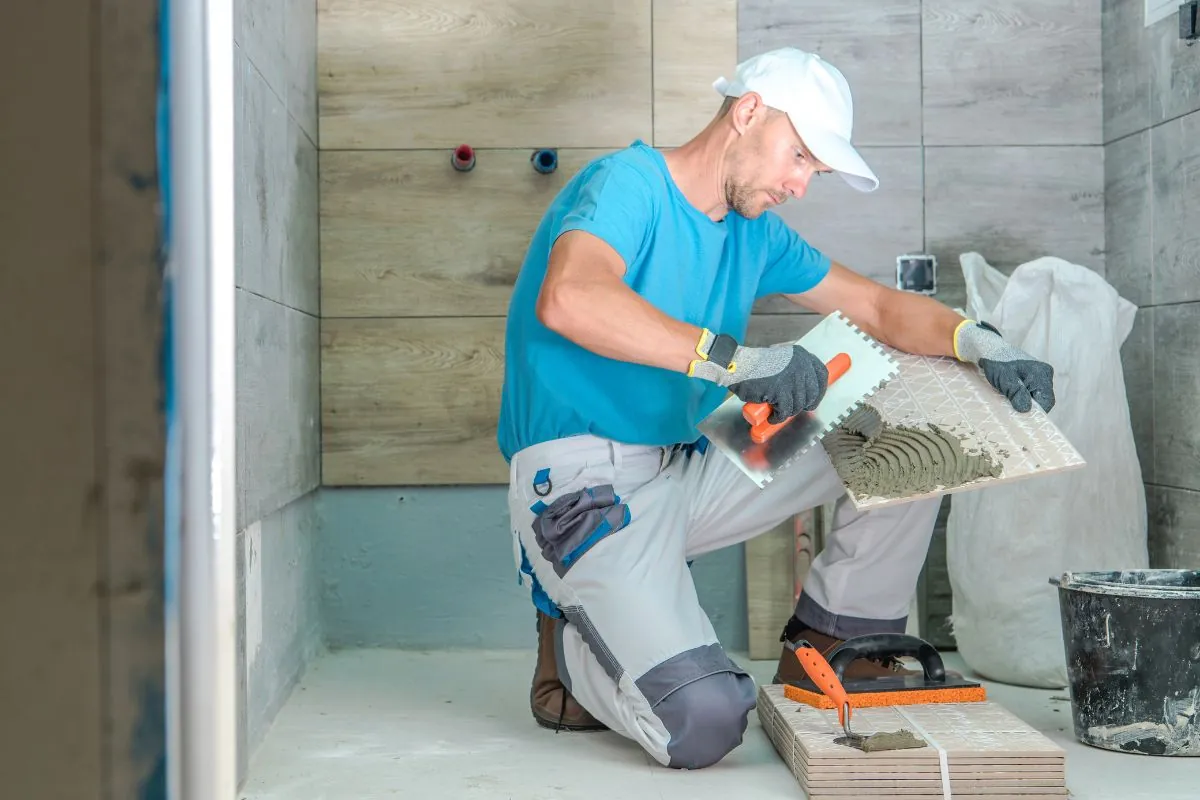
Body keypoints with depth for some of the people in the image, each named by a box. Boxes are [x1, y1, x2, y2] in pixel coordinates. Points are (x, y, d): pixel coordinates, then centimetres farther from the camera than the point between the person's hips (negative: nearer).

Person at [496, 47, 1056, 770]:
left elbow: (878, 306, 16)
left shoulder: (756, 233, 13)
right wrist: (732, 357, -37)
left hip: (686, 469, 8)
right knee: (703, 725, -28)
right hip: (582, 483, -8)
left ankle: (828, 652, 12)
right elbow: (568, 299, -33)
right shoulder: (630, 183, -12)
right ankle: (572, 650, 6)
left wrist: (976, 341, -5)